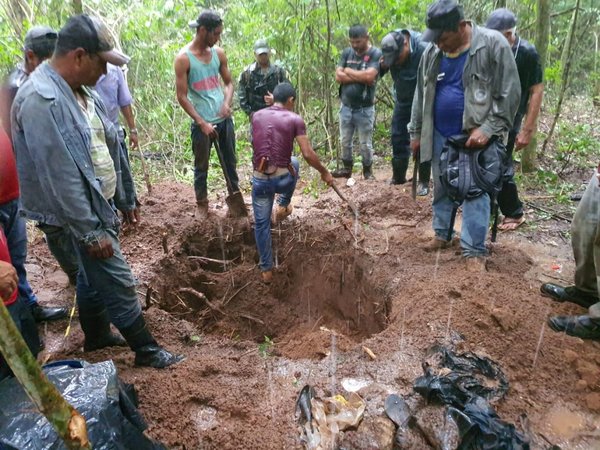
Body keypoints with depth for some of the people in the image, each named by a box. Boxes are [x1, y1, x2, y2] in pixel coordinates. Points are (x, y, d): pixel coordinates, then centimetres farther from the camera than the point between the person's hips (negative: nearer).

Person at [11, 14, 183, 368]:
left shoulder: (80, 90, 5)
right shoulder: (40, 100, -25)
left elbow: (107, 150, 12)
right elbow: (60, 177, -27)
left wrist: (125, 198, 17)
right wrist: (90, 232, -22)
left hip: (99, 204, 9)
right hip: (82, 213, -9)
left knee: (94, 274, 23)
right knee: (120, 282, 0)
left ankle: (96, 336, 42)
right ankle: (146, 350, 17)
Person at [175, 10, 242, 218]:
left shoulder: (218, 53, 3)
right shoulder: (184, 58, -11)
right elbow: (182, 96, -11)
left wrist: (227, 103, -9)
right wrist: (202, 123, -15)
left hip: (225, 119, 5)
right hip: (202, 123, -4)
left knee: (230, 162, 14)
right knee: (201, 167, 8)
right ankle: (202, 204, 24)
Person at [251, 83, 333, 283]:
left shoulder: (256, 116, 9)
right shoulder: (295, 119, -2)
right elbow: (308, 154, -7)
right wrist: (324, 172, 8)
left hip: (260, 180, 2)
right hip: (283, 178, -1)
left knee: (261, 224, 18)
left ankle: (266, 269, 25)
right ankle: (283, 206, 38)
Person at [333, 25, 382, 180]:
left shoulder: (376, 54, -8)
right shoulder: (347, 52, 6)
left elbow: (369, 76, -23)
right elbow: (338, 76, -5)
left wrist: (349, 71, -9)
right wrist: (360, 77, -13)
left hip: (365, 109, -4)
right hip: (346, 106, 5)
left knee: (365, 144, 6)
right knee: (345, 141, 14)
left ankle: (368, 170, 23)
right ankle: (347, 168, 30)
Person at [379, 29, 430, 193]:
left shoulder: (424, 50, -29)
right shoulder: (390, 49, -12)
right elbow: (378, 73, 3)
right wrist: (383, 66, -20)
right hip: (402, 100, 5)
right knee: (398, 137, 8)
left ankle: (424, 181, 6)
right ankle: (398, 176, 23)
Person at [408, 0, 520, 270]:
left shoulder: (493, 44, -13)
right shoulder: (432, 53, 2)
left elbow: (509, 94, -12)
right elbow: (421, 94, 11)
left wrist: (489, 129, -20)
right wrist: (416, 132, 12)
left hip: (476, 136, -5)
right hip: (440, 135, 5)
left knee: (475, 192, -2)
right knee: (441, 189, 14)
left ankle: (474, 249, 5)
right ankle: (443, 235, 30)